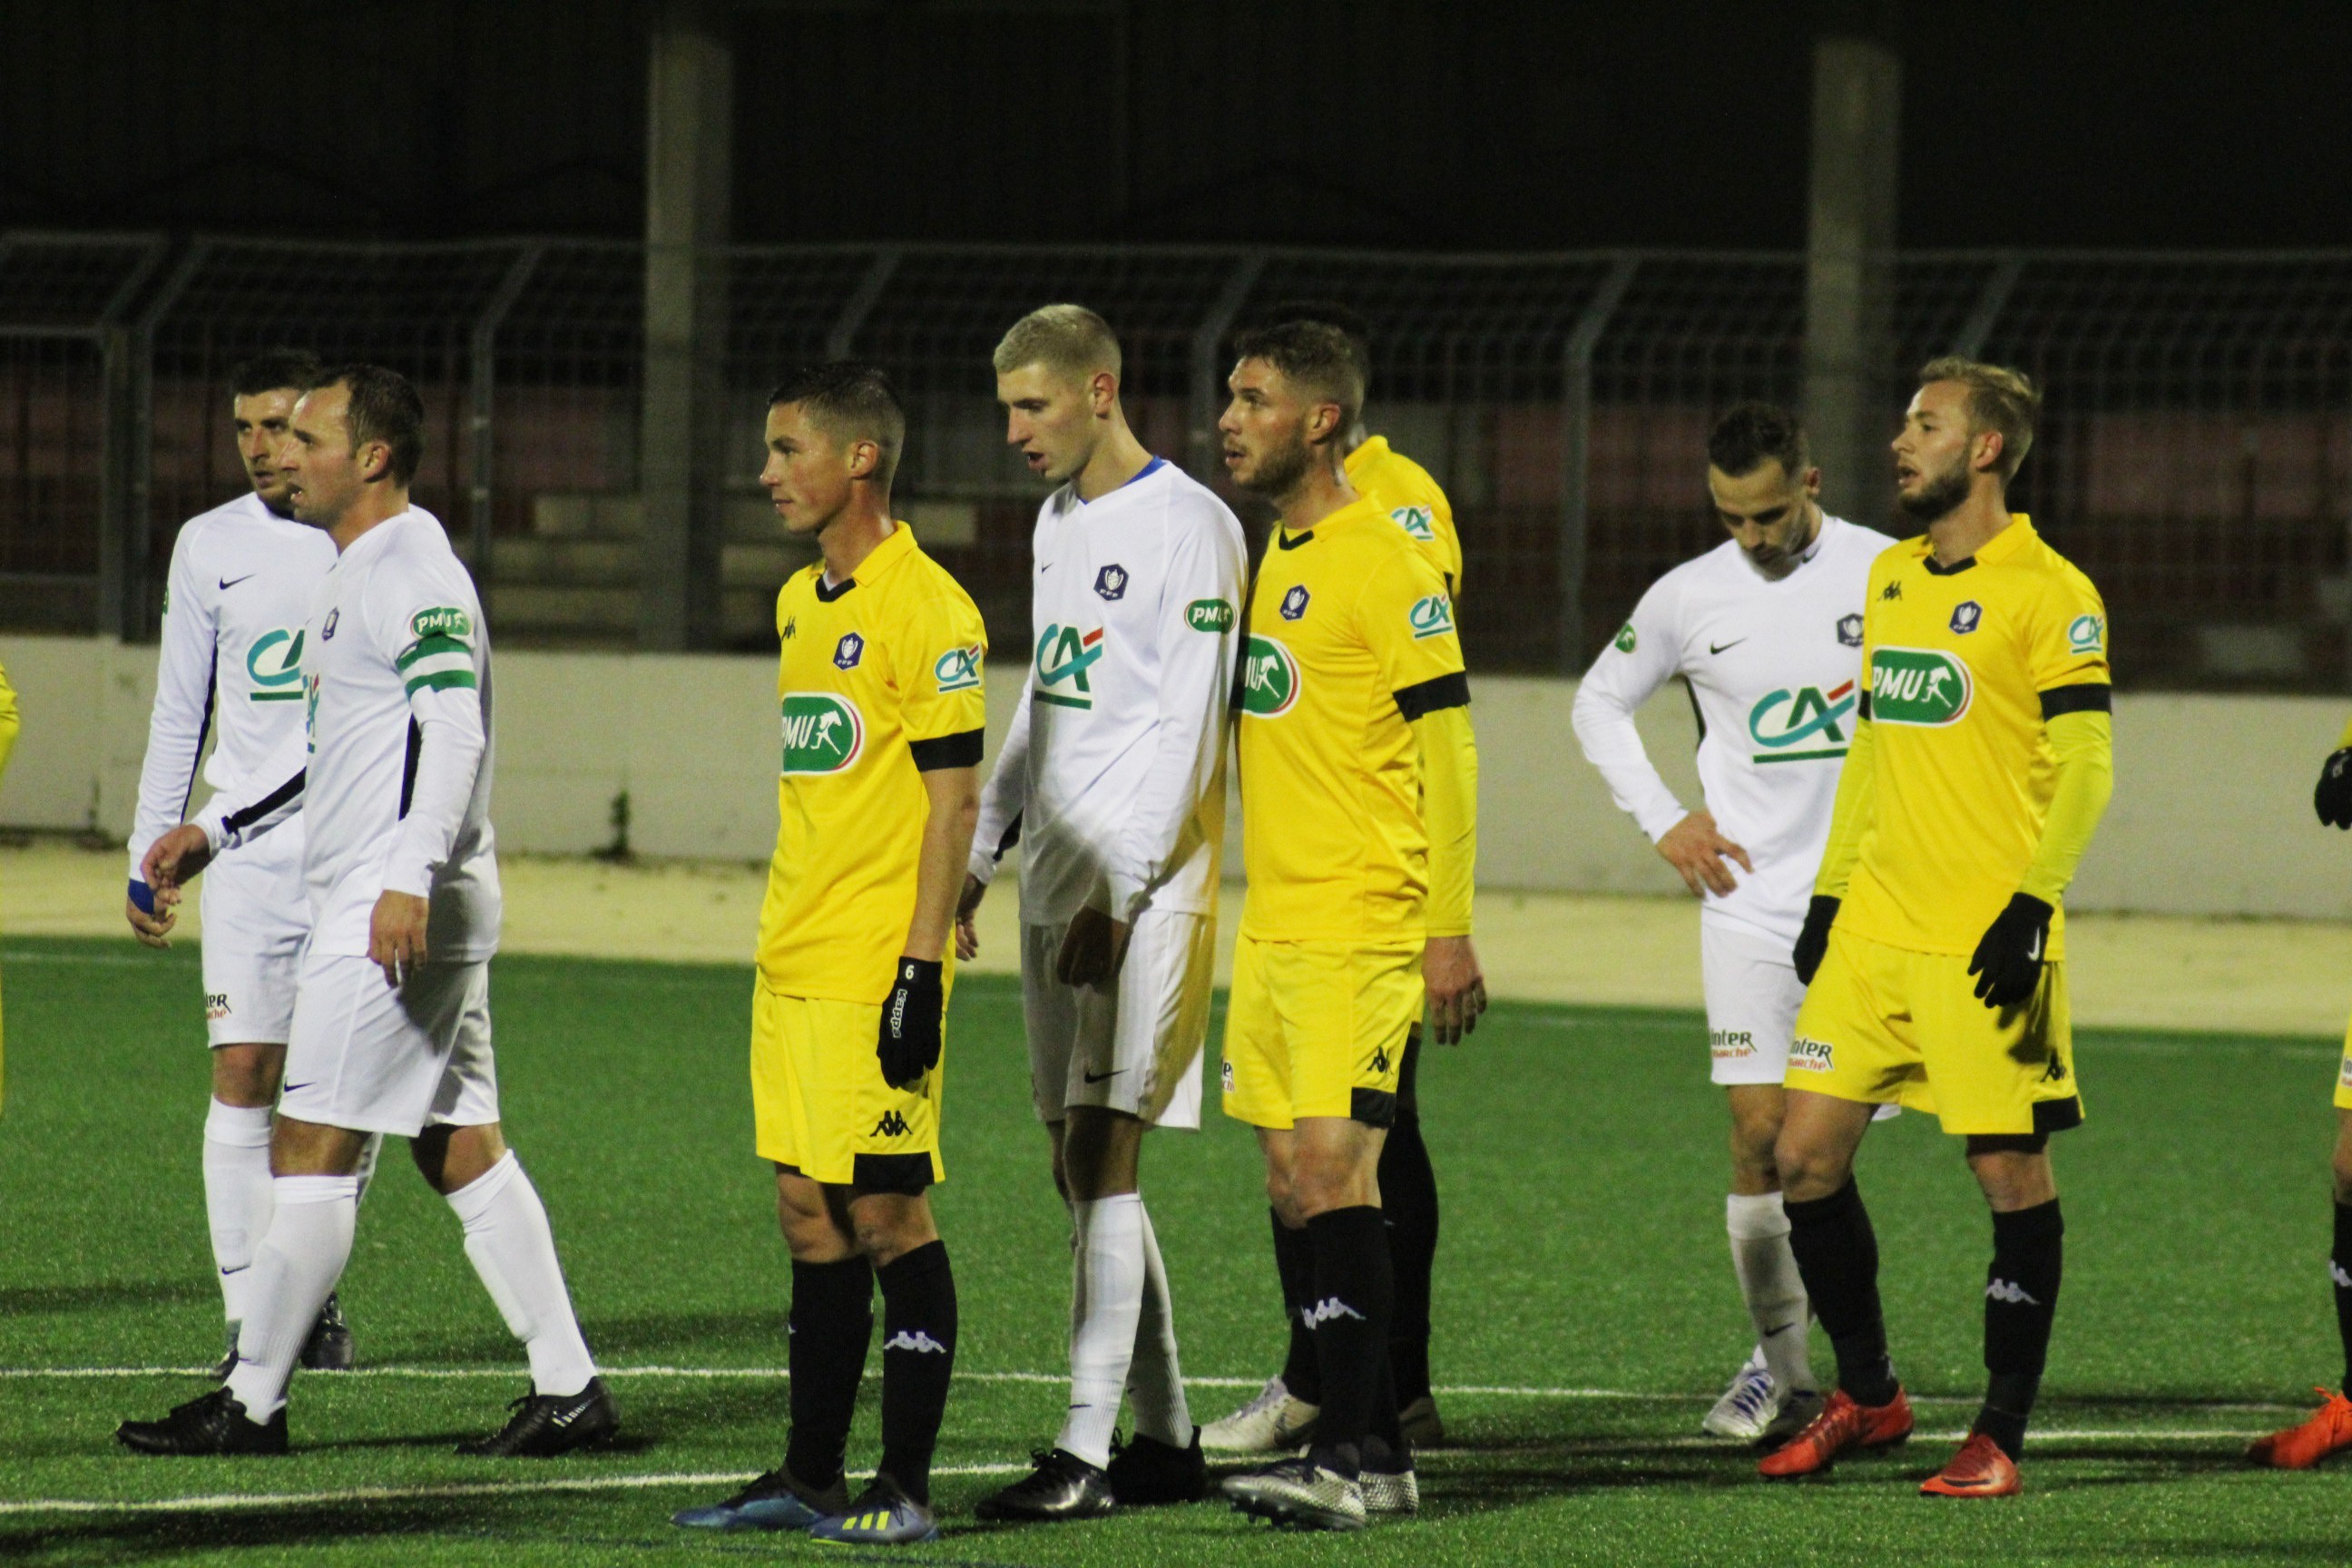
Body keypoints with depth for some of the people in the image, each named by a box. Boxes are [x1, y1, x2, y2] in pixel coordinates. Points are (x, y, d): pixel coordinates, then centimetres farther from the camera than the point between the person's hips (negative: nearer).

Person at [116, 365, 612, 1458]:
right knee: (461, 1147, 9)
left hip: (400, 914, -10)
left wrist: (408, 882, -32)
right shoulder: (352, 577, 18)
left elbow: (453, 733, -24)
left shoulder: (413, 576, -14)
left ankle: (250, 1402, -3)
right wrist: (212, 829, 27)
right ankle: (567, 1387, 8)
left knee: (310, 1149, -6)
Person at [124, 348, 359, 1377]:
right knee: (244, 1075, -9)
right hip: (252, 852, 0)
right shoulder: (210, 546, 8)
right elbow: (178, 713, 13)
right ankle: (249, 1316, -8)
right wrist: (148, 857, 9)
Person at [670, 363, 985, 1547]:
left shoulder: (925, 607, -12)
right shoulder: (800, 602, 15)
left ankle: (907, 1490, -1)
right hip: (791, 962, 9)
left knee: (888, 1213, -5)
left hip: (874, 972, -9)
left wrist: (920, 969, -19)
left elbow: (954, 798, -15)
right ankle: (809, 1479, 16)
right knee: (810, 1214, 11)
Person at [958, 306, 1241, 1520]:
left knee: (1103, 1154, -13)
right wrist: (977, 858, 20)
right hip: (1058, 876, 9)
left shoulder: (1187, 528, -10)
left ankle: (1087, 1453, -15)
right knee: (1077, 1166, 8)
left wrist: (1117, 895, -20)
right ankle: (1164, 1439, 16)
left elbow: (1185, 732, -15)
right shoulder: (1058, 521, 16)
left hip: (1144, 884, -9)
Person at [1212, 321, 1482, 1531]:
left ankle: (1351, 1453, -11)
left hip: (1361, 925, -9)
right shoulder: (1273, 554, 15)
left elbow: (1449, 751, -13)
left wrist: (1452, 934, -17)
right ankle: (1375, 1452, 14)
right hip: (1272, 923, 9)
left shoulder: (1384, 567, -11)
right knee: (1294, 1185, 8)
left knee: (1332, 1174, -13)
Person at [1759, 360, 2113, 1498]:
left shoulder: (2048, 592, -8)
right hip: (1873, 928, 7)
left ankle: (2000, 1435, 5)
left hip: (1985, 936, -7)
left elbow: (2084, 767, -11)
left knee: (2011, 1174, -2)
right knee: (1805, 1155, 4)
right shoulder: (1890, 579, 15)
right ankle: (1866, 1396, 18)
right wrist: (1830, 890, 17)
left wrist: (2030, 904, -18)